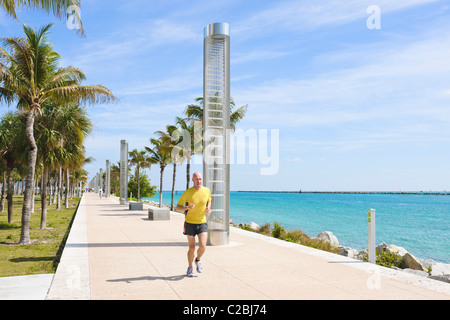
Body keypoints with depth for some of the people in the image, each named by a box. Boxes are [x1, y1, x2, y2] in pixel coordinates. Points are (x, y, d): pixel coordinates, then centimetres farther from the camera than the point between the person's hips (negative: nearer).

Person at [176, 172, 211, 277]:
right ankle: (190, 268, 28)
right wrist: (187, 207, -29)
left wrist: (208, 208, -3)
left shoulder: (206, 190, -4)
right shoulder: (187, 192, -13)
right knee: (192, 248, 4)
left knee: (202, 246, -12)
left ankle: (198, 260, 22)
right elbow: (178, 207, -8)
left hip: (202, 223, 2)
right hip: (190, 223, -1)